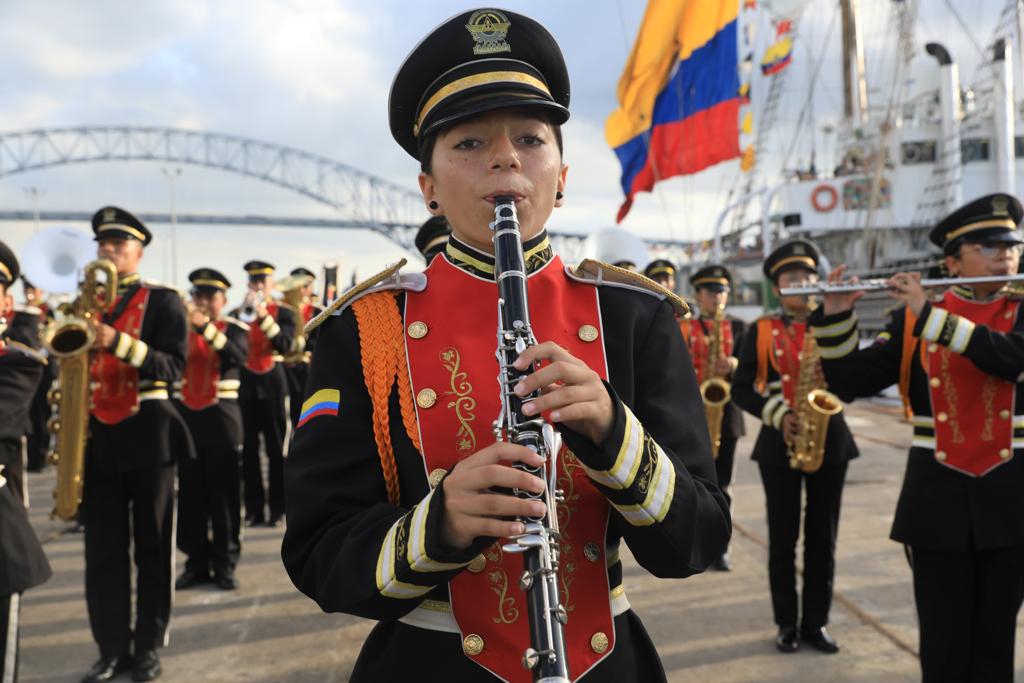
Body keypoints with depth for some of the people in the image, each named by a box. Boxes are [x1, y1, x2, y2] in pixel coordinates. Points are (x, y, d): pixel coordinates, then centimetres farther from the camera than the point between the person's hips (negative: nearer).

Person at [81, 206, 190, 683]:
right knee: (103, 548, 6)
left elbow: (174, 365, -12)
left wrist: (118, 342, -24)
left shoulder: (163, 300, 0)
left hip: (147, 434, -4)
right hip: (97, 437, 4)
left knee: (152, 546, 5)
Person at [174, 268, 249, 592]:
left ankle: (225, 563, 9)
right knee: (190, 494, 6)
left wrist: (206, 327, -29)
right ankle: (197, 562, 15)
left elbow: (239, 357, -20)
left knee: (224, 493, 1)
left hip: (221, 419, -3)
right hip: (185, 417, 3)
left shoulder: (235, 329, 0)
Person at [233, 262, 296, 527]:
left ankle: (277, 508, 7)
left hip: (273, 384, -2)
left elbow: (285, 345, -13)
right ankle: (254, 509, 10)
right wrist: (244, 313, -15)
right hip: (245, 385, 2)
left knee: (276, 448, 1)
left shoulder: (283, 313, 3)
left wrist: (264, 316, -21)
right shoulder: (237, 313, 8)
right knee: (249, 448, 3)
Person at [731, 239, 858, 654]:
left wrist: (829, 375, -18)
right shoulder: (761, 331, 1)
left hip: (829, 440, 2)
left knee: (822, 537, 7)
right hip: (779, 443, -1)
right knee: (783, 537, 5)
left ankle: (816, 623, 20)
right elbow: (741, 389, -1)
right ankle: (787, 623, 18)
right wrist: (776, 413, -16)